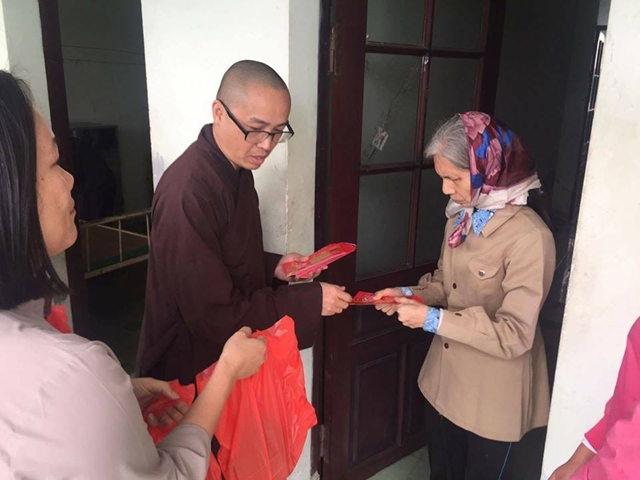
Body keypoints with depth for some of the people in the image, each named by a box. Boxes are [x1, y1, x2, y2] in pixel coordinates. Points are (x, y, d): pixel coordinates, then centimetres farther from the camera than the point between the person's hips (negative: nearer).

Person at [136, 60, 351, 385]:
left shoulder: (238, 168, -1)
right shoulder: (187, 193, -29)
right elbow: (214, 315, -27)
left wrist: (272, 266, -3)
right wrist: (310, 300, -23)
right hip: (191, 368, -8)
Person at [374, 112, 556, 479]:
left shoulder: (529, 236, -26)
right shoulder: (461, 218, -1)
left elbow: (514, 335, -26)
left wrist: (433, 319, -27)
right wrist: (409, 295, -8)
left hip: (494, 395, -6)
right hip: (448, 379, 7)